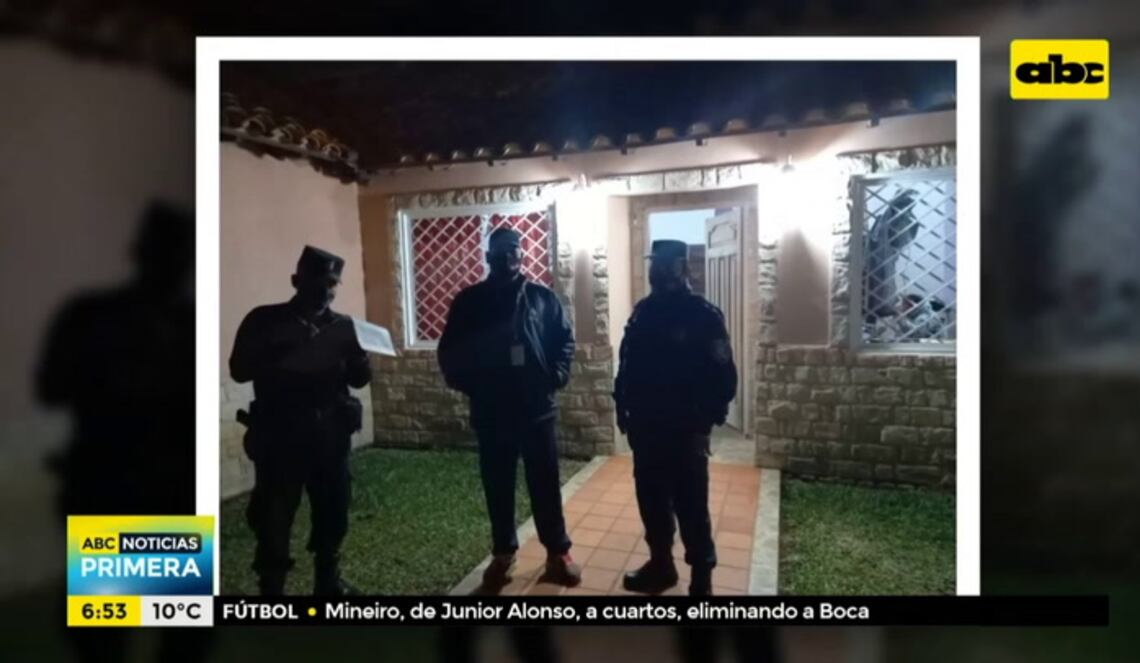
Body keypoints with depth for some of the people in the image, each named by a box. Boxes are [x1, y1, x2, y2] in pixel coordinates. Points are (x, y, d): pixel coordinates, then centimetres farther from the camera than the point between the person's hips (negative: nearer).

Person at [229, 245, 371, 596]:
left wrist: (351, 356, -15)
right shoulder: (264, 320, 1)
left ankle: (328, 581, 30)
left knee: (333, 512, 11)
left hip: (330, 434, 3)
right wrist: (282, 355, -20)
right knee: (274, 517, 1)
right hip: (279, 435, -3)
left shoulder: (342, 325, 8)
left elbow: (360, 378, 7)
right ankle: (271, 588, 17)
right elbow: (240, 369, -5)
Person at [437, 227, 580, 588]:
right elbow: (449, 351, 6)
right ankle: (503, 553, 29)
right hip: (490, 413, 1)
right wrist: (467, 384, -4)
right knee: (498, 487, 12)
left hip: (537, 409, 0)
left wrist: (557, 376, -6)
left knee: (546, 485, 8)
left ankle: (558, 553, 23)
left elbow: (565, 340, 6)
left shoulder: (542, 297, 3)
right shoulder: (469, 301, 3)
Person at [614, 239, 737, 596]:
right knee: (651, 501, 16)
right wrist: (623, 407, 7)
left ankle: (702, 580, 20)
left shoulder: (703, 315, -10)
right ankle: (660, 565, 35)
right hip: (645, 427, 6)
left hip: (684, 431, -6)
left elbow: (723, 377, -12)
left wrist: (705, 421, -15)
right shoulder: (643, 311, 7)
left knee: (691, 508, 3)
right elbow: (627, 364, 12)